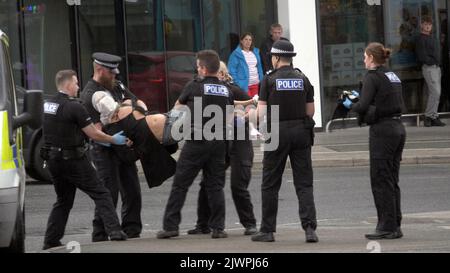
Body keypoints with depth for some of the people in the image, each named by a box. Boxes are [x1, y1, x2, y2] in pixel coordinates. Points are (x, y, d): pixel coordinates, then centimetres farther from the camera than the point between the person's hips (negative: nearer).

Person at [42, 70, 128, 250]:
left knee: (63, 201, 19)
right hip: (73, 160, -7)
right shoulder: (74, 107, -17)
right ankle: (115, 232, -11)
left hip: (53, 160, 7)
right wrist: (113, 140, 5)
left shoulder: (48, 105, 7)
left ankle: (51, 242, 16)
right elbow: (93, 134, -13)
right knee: (101, 195, -1)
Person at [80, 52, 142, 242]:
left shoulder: (115, 88, 14)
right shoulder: (90, 95, -13)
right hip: (105, 151, -8)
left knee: (132, 193, 9)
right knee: (108, 195, -9)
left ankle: (132, 233, 16)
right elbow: (98, 130, -19)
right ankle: (100, 237, -3)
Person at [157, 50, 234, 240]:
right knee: (215, 186, 9)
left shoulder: (194, 87, -5)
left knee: (180, 185, 2)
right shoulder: (226, 91, 7)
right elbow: (229, 118, 12)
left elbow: (178, 106, 14)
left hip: (196, 142, -4)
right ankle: (218, 228, 5)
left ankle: (170, 226, 2)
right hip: (218, 142, 4)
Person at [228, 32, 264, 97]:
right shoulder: (236, 54, -5)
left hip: (255, 84, 6)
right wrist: (237, 84, -14)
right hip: (244, 85, -6)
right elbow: (232, 70, -7)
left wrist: (261, 81, 11)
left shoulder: (255, 52, 14)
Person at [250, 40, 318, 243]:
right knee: (304, 183, 3)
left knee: (270, 184, 8)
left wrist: (248, 114, 14)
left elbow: (262, 112, -7)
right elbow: (310, 111, 6)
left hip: (278, 133, -2)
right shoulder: (303, 79, 4)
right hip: (301, 132, 2)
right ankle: (309, 227, -11)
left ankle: (267, 230, 11)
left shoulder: (270, 80, -5)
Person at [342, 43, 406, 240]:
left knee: (381, 181, -3)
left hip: (382, 131, -8)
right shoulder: (393, 76, 13)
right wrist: (360, 100, 19)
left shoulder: (372, 77, -11)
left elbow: (363, 106, -20)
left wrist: (350, 105, 2)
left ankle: (387, 227, -3)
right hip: (398, 128, 8)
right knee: (392, 181, 13)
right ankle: (395, 226, 14)